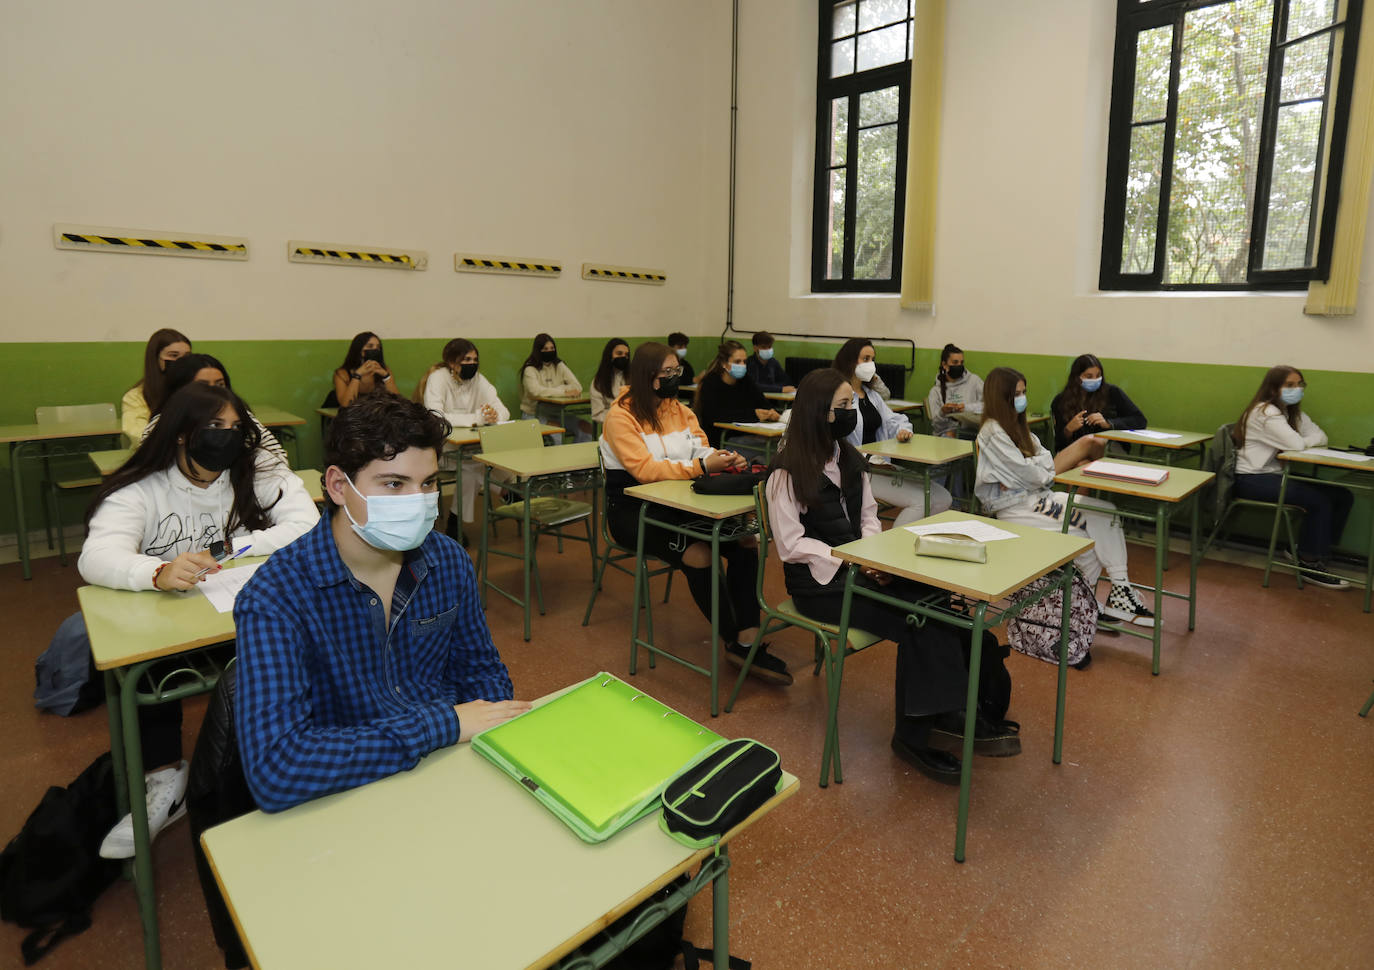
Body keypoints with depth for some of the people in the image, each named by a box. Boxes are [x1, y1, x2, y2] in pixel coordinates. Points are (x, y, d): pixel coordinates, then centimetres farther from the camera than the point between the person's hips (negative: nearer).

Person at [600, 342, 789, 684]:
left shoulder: (680, 410, 10)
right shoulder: (621, 416, -10)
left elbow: (702, 451, 8)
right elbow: (644, 469, -22)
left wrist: (725, 460, -17)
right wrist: (701, 467, -31)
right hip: (631, 510, -6)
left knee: (746, 541, -16)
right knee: (699, 553, -30)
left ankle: (748, 641, -15)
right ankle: (733, 641, -13)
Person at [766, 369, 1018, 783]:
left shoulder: (850, 459, 12)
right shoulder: (787, 472, -10)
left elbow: (868, 516, 14)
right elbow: (791, 545, -13)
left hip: (857, 567, 6)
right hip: (817, 581, -6)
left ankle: (944, 717, -16)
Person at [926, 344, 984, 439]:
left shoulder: (973, 380, 8)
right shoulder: (935, 391, 12)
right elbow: (936, 425, 7)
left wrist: (967, 407, -10)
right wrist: (942, 413, -13)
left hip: (971, 432, -1)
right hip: (946, 434, 1)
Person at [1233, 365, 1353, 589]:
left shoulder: (1293, 412, 16)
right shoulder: (1265, 412, -14)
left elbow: (1321, 437, 8)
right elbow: (1296, 444, -21)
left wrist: (1300, 441, -10)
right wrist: (1307, 441, 1)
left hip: (1275, 475, 9)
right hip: (1252, 479, -9)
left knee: (1342, 496, -3)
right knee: (1319, 500, -22)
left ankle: (1316, 551, 5)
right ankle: (1310, 564, -8)